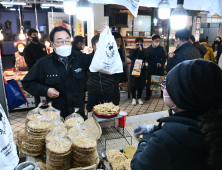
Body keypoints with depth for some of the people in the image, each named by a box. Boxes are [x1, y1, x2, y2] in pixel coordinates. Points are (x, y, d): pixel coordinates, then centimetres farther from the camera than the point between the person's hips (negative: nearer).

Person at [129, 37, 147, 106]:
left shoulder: (144, 51, 4)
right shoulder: (133, 50, 4)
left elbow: (146, 58, -12)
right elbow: (130, 57, -14)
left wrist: (141, 50, -15)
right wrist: (135, 49, -14)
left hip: (142, 69, 1)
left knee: (141, 84, 5)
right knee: (133, 84, 2)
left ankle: (139, 98, 20)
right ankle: (133, 98, 16)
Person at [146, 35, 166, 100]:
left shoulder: (161, 48, 8)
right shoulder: (148, 49, -1)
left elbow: (164, 57, 7)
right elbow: (148, 59, -6)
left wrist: (162, 64, -10)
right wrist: (155, 64, -14)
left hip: (160, 68, 3)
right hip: (151, 68, -2)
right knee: (150, 81, 1)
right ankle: (148, 95, 11)